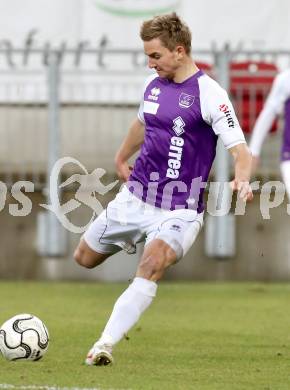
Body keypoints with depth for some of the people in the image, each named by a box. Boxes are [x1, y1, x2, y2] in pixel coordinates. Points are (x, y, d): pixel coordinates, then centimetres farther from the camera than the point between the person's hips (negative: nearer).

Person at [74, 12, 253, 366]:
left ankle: (105, 345, -33)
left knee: (151, 267, -30)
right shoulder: (153, 85, 4)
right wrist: (120, 159, 31)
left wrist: (242, 180, -39)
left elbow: (240, 151, -20)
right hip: (135, 197, 7)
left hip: (179, 210, -7)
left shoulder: (209, 95, -16)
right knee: (84, 258, 14)